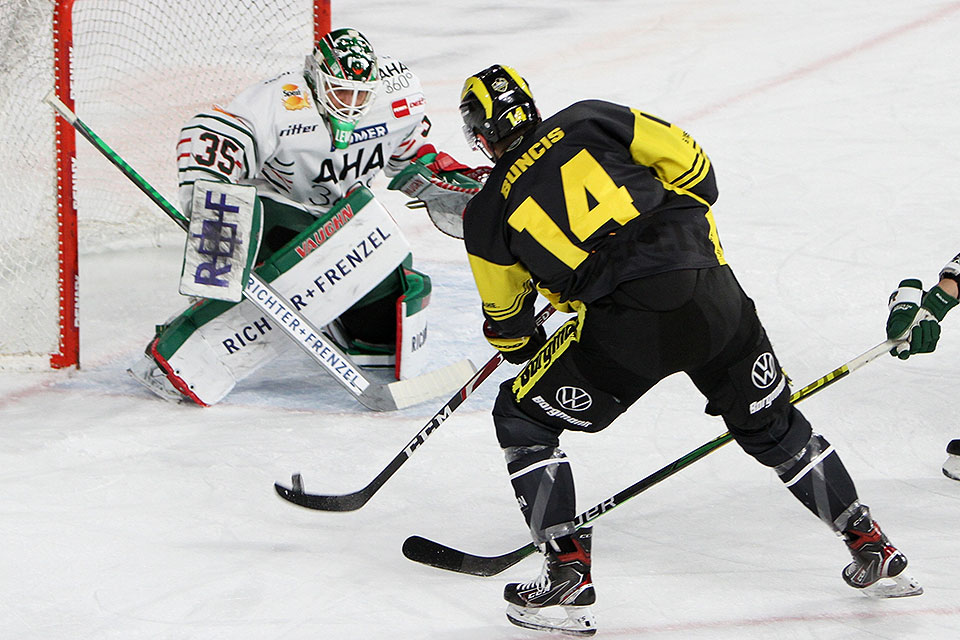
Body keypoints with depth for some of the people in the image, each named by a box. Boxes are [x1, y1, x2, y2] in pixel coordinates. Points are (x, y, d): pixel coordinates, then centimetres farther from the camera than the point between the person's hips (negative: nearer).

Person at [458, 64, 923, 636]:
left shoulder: (488, 214, 14)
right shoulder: (589, 121, 16)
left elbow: (506, 323, 25)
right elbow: (690, 163, 11)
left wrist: (523, 346, 48)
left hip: (626, 327, -4)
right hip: (713, 297, 4)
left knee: (522, 417, 16)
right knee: (772, 423, 24)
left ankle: (569, 573, 7)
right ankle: (875, 553, 26)